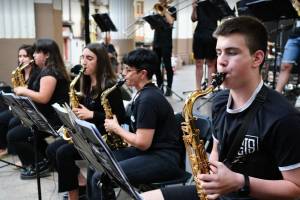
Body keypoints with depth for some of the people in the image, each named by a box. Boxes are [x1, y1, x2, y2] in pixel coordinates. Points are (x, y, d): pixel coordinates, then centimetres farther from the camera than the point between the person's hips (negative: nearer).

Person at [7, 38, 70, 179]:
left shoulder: (49, 72, -16)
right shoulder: (52, 69, 16)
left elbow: (44, 98, -26)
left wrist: (24, 91, -13)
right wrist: (27, 92, 11)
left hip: (52, 120, -11)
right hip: (52, 117, 11)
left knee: (13, 136, -10)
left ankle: (38, 166, -1)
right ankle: (47, 160, 23)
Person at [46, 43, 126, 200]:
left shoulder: (109, 85, -15)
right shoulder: (88, 84, 11)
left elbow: (120, 117, -18)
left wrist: (91, 114, -21)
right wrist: (77, 114, -3)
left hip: (103, 136, -9)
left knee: (63, 152, -22)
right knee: (51, 149, -4)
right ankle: (81, 182, 2)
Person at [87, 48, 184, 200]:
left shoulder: (148, 99, -19)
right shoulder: (143, 93, 12)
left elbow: (142, 143, -20)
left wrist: (116, 128, -7)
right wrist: (119, 131, 3)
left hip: (163, 158, -10)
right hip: (148, 151, 10)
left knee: (101, 178, -21)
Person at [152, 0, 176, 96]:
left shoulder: (171, 9, 4)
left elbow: (170, 21, -15)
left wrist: (164, 10, -5)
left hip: (166, 42, -5)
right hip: (156, 42, 5)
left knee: (167, 65, -5)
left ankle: (169, 88, 1)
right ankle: (160, 86, 14)